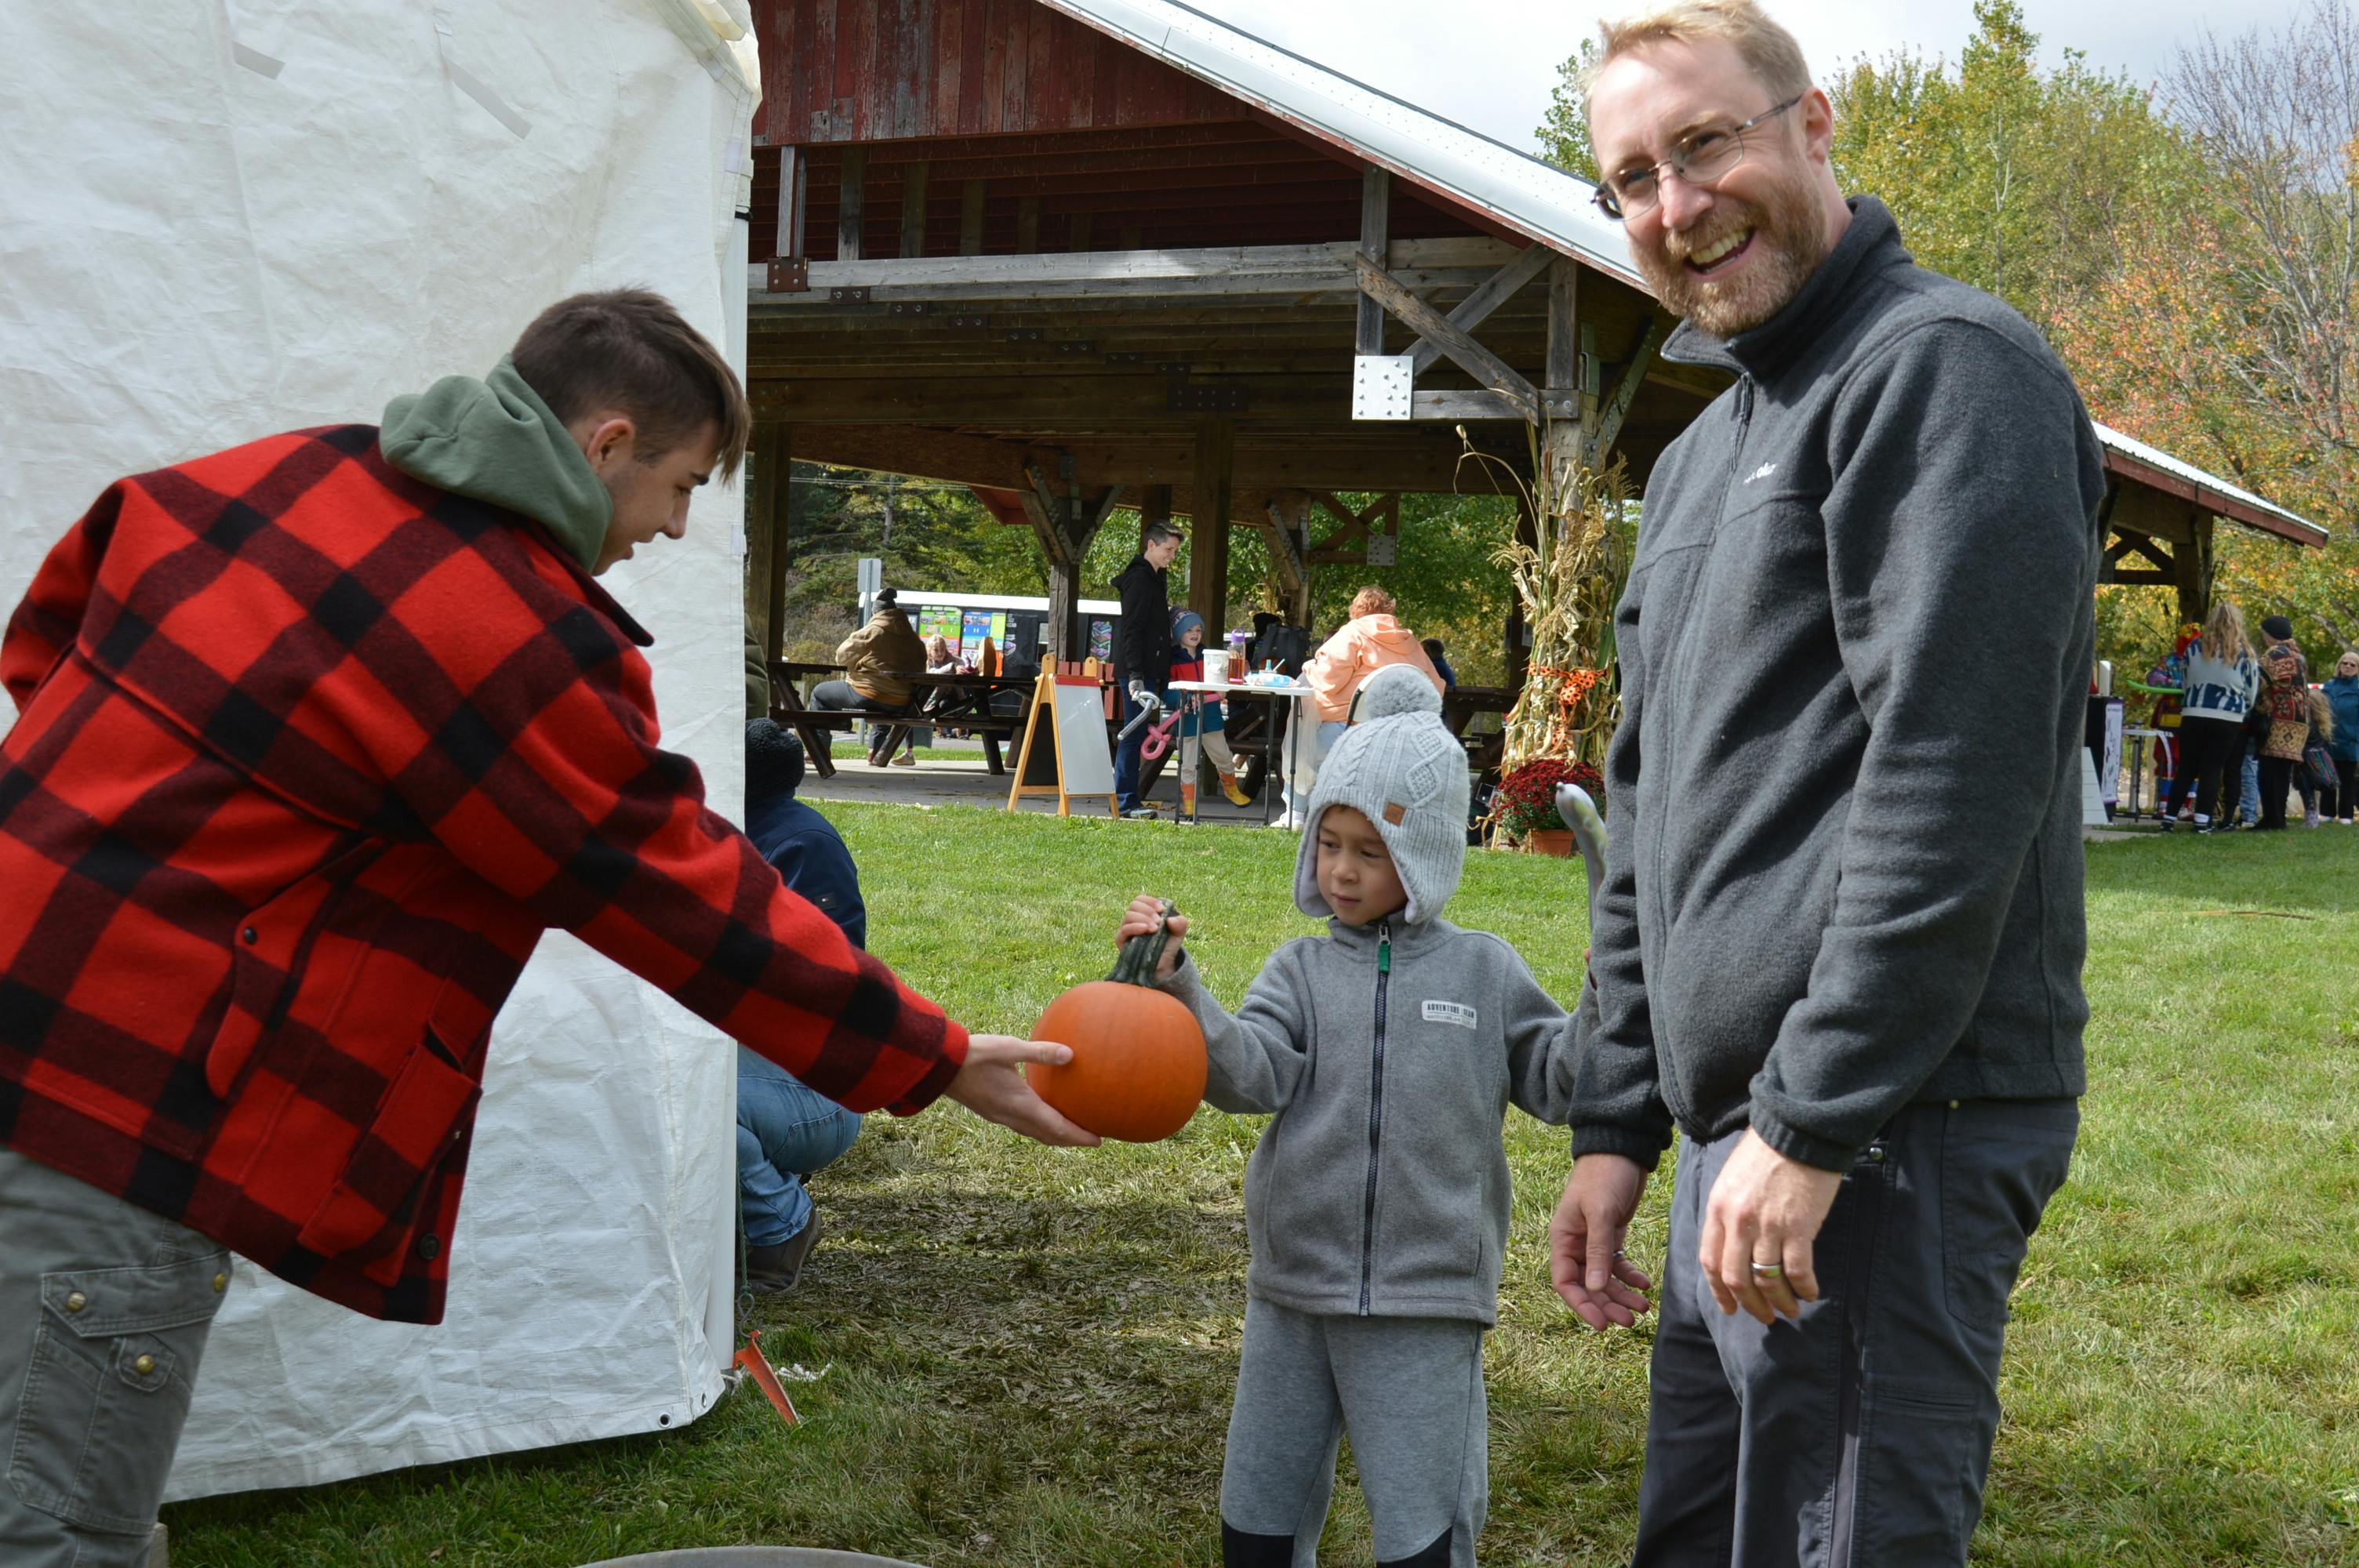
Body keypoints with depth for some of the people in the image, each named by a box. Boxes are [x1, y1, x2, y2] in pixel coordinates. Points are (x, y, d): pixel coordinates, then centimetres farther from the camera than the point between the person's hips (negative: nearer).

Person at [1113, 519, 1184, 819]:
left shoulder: (1154, 578, 19)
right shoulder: (1139, 579, -12)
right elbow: (1132, 629, -19)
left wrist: (1160, 675, 20)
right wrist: (1135, 675, -25)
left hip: (1149, 669, 10)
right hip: (1137, 671, -10)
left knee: (1135, 734, 11)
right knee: (1134, 734, -8)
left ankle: (1126, 799, 15)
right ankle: (1125, 801, -6)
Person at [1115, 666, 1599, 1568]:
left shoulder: (1483, 972, 3)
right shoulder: (1303, 970, 5)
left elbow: (1560, 1085, 6)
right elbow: (1248, 1075, -12)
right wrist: (1177, 988, -27)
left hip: (1426, 1307, -2)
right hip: (1292, 1297, 2)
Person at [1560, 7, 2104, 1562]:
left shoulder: (1942, 368, -9)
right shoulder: (1704, 454, 20)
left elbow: (1954, 780, -19)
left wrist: (1813, 1125, -21)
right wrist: (1616, 1124, 18)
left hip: (1887, 1131, -9)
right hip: (1739, 1134, 10)